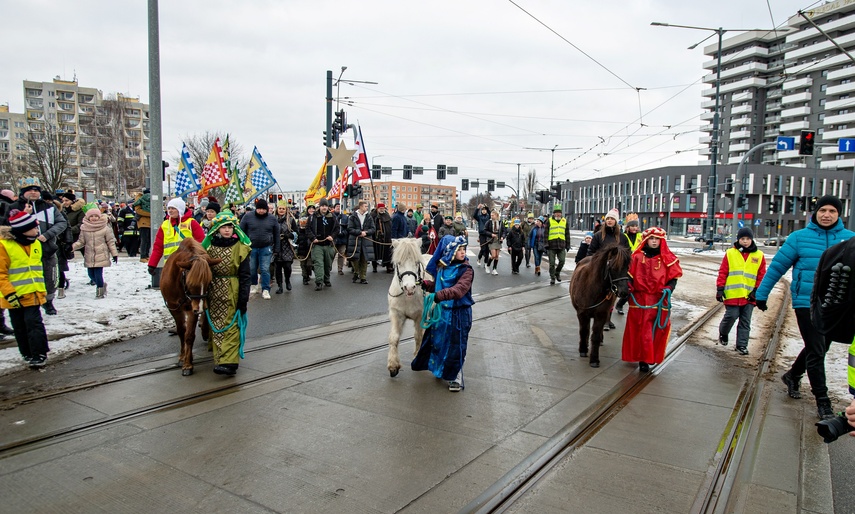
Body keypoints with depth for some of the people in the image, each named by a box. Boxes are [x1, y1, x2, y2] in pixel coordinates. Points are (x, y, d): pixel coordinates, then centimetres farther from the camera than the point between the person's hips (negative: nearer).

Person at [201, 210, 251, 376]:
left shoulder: (240, 247, -5)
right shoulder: (209, 245, 5)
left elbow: (245, 275, -4)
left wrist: (243, 298, -9)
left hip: (232, 293, -4)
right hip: (214, 292, 4)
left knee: (230, 326, -7)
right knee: (216, 325, 10)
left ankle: (229, 362, -10)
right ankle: (219, 358, 21)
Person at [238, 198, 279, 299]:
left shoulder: (272, 219, 1)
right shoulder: (248, 217, -2)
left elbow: (276, 234, 7)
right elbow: (241, 231, 3)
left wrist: (276, 249, 5)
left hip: (266, 248, -1)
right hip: (251, 248, 1)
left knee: (265, 269, -4)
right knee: (252, 269, 12)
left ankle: (265, 290, 2)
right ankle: (254, 285, 33)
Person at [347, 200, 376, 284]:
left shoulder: (369, 218, 8)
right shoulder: (353, 217, -1)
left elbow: (372, 229, 6)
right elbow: (350, 229, -6)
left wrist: (365, 232, -12)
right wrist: (360, 232, -15)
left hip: (366, 241, 2)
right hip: (355, 241, -2)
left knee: (364, 260, 1)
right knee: (355, 258, -1)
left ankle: (362, 277, 9)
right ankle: (356, 272, 25)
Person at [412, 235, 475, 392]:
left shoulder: (466, 269, -16)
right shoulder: (443, 266, 2)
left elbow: (460, 289, -31)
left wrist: (440, 295, -41)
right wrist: (426, 284, -3)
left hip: (459, 313, -6)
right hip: (442, 309, 6)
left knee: (455, 345, 3)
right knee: (438, 340, 18)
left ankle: (456, 377, 21)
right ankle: (440, 368, 41)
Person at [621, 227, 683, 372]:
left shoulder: (668, 258, 4)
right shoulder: (637, 257, 2)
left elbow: (673, 277, 6)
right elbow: (630, 275, 3)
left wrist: (668, 289, -12)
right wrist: (628, 288, -13)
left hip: (660, 300, 1)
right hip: (639, 299, -1)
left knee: (658, 329, 3)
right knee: (641, 329, 1)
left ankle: (652, 356, 21)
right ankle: (643, 359, 10)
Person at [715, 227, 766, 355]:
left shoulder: (759, 256, 6)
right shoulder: (730, 253, 1)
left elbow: (761, 276, 8)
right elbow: (722, 272, 1)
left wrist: (756, 291, 1)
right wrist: (720, 289, -3)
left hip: (749, 296, 2)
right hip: (732, 294, -2)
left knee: (745, 321, 6)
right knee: (731, 316, -3)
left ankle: (742, 345, 14)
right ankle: (723, 333, 26)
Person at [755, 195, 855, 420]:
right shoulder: (799, 237, -5)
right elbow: (777, 266, -1)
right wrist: (761, 293, -1)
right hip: (806, 302, -3)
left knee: (818, 349, 17)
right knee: (816, 351, -3)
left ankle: (793, 375, 41)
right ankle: (822, 401, 8)